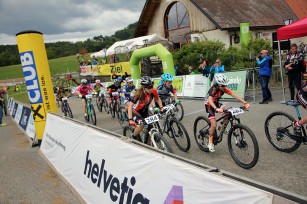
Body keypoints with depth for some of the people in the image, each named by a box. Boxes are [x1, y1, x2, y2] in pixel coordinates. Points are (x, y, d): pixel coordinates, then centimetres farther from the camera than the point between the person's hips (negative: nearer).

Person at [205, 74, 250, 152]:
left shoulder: (224, 89, -14)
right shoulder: (213, 89, -31)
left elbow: (234, 95, -20)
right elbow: (210, 100, -47)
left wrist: (244, 102, -31)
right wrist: (216, 109, -64)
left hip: (216, 103, 6)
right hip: (209, 106, -6)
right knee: (214, 125, -17)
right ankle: (210, 142, 3)